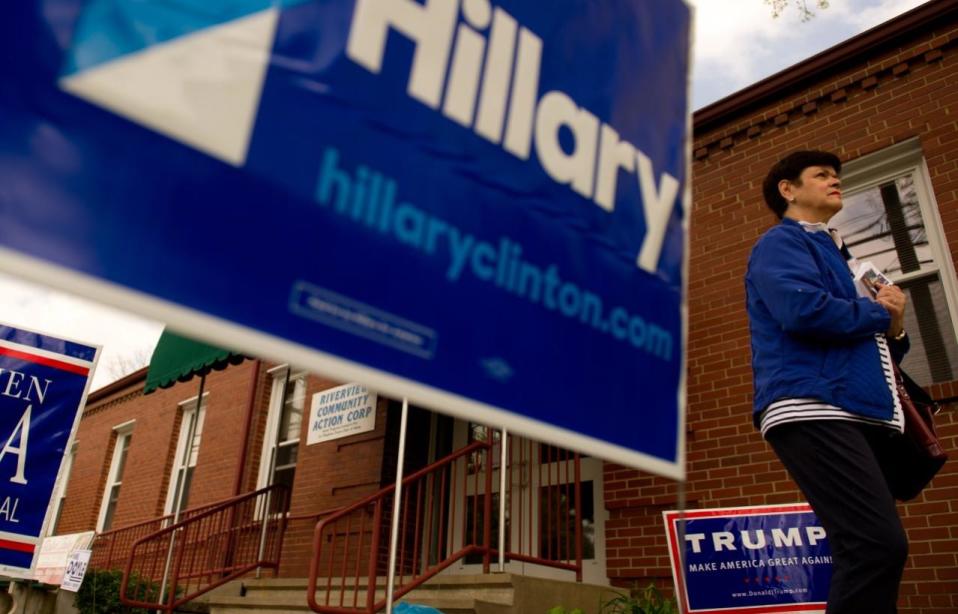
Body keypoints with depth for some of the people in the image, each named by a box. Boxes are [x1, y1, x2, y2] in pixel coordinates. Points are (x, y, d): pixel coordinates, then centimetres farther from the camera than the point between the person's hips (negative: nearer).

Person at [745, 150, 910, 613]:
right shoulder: (781, 242, 4)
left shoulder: (839, 257, 30)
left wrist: (893, 329, 6)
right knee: (878, 545, -21)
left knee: (870, 549, 7)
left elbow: (872, 344, 30)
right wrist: (880, 314, 0)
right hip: (812, 410, -9)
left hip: (862, 414, 9)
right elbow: (804, 310, -17)